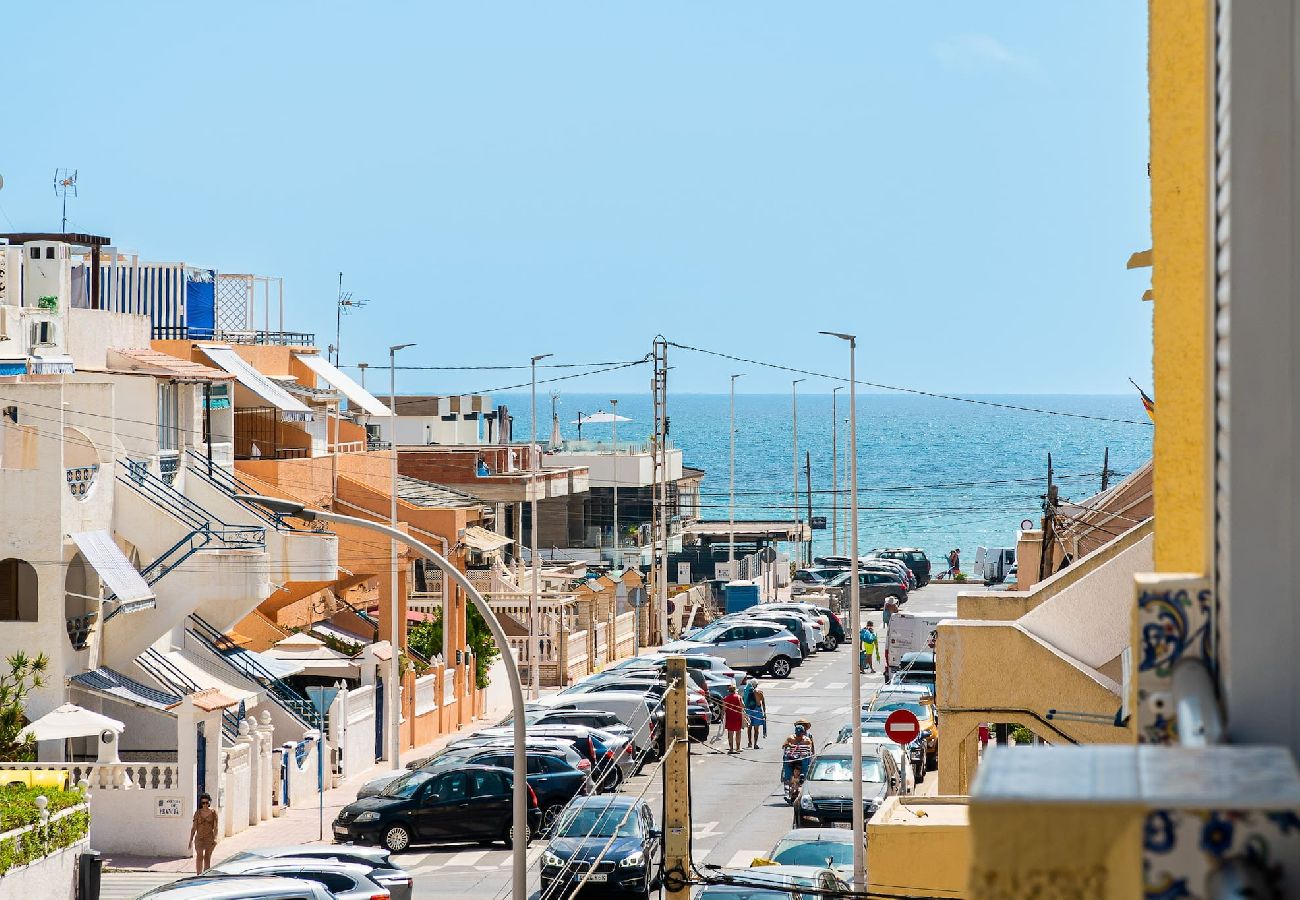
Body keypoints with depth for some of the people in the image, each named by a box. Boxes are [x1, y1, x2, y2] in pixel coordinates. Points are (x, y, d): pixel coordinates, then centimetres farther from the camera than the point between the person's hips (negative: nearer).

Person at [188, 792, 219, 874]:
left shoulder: (213, 812, 2)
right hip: (199, 837, 0)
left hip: (210, 838, 0)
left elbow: (215, 827, -1)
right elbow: (194, 827, 5)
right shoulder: (198, 813, 4)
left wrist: (215, 838, -12)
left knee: (207, 858, 6)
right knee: (199, 857, -14)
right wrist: (191, 840, 1)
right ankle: (198, 875, -19)